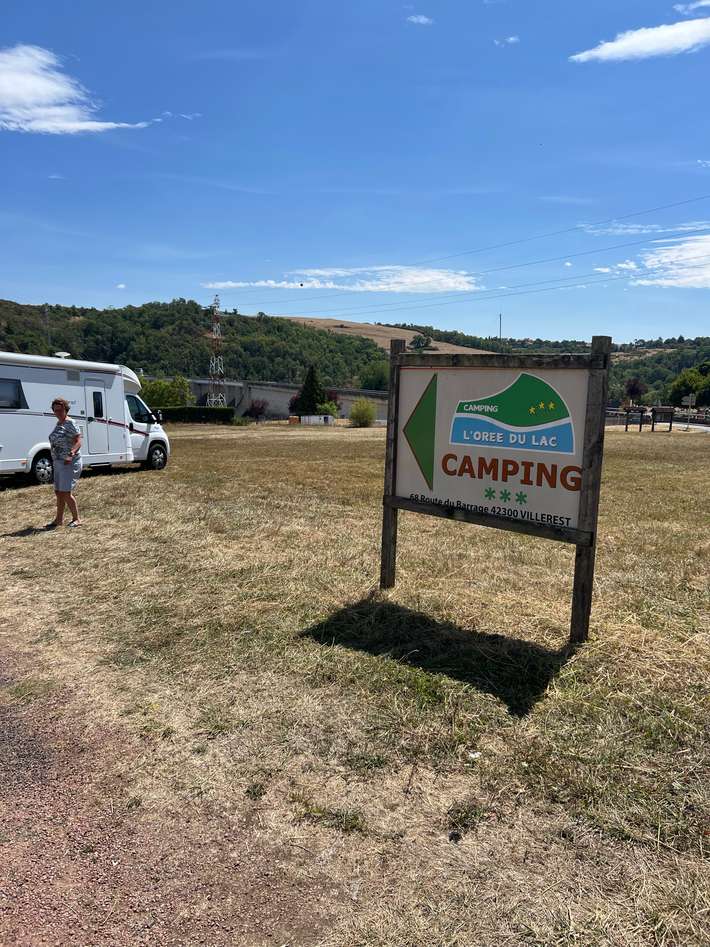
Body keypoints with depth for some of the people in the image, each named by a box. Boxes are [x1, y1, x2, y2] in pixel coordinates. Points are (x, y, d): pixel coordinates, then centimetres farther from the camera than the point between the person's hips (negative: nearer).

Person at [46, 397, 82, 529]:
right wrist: (54, 459, 16)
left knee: (66, 493, -10)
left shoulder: (70, 423, -11)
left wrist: (71, 454, -32)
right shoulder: (58, 424, 15)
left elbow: (78, 442, -17)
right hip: (58, 463, 9)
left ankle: (76, 519, 1)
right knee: (58, 492, 14)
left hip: (69, 463, -9)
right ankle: (59, 519, 24)